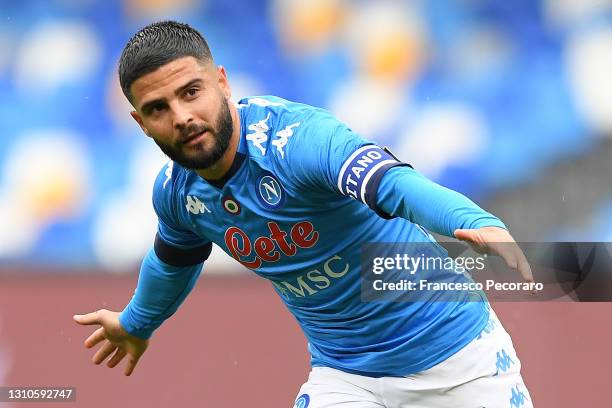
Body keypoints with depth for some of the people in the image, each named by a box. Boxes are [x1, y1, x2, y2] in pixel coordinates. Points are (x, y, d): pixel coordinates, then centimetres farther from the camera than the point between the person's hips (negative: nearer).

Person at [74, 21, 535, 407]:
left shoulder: (297, 136, -28)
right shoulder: (176, 192, -6)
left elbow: (395, 183, -48)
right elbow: (174, 259, 19)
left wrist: (480, 224, -67)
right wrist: (136, 323, 38)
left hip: (455, 351, -5)